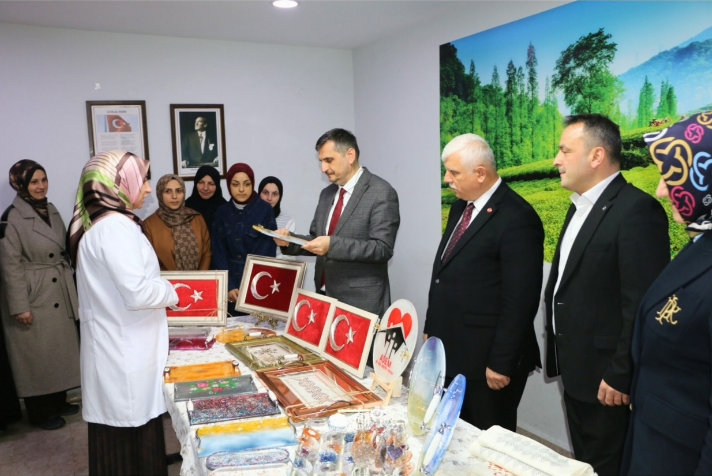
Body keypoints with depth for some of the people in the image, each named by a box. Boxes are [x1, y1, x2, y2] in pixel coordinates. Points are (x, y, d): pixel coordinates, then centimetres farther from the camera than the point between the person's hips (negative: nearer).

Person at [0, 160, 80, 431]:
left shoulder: (51, 211, 8)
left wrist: (71, 291, 15)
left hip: (59, 295, 7)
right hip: (33, 296, -7)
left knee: (60, 350, 15)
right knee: (36, 355, 6)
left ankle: (58, 401, 31)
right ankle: (39, 412, 21)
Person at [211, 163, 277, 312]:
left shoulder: (265, 210, -5)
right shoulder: (221, 213, 4)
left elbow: (266, 253, -9)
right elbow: (218, 253, 1)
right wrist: (228, 286, -11)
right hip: (229, 282, 3)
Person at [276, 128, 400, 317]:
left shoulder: (381, 193, -11)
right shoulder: (327, 193, 12)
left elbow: (382, 248, -18)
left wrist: (333, 245, -27)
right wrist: (290, 240, -4)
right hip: (326, 296, 7)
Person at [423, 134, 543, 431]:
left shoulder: (517, 218, -18)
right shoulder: (460, 207, 9)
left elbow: (520, 300, -19)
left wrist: (502, 363, -17)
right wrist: (432, 329, 16)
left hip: (485, 358, -8)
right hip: (449, 350, 8)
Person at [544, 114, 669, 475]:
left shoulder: (636, 209, -19)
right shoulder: (580, 206, 10)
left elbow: (642, 305, -23)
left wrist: (621, 376, -19)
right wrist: (562, 357, 13)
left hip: (606, 377, -8)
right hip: (575, 369, 8)